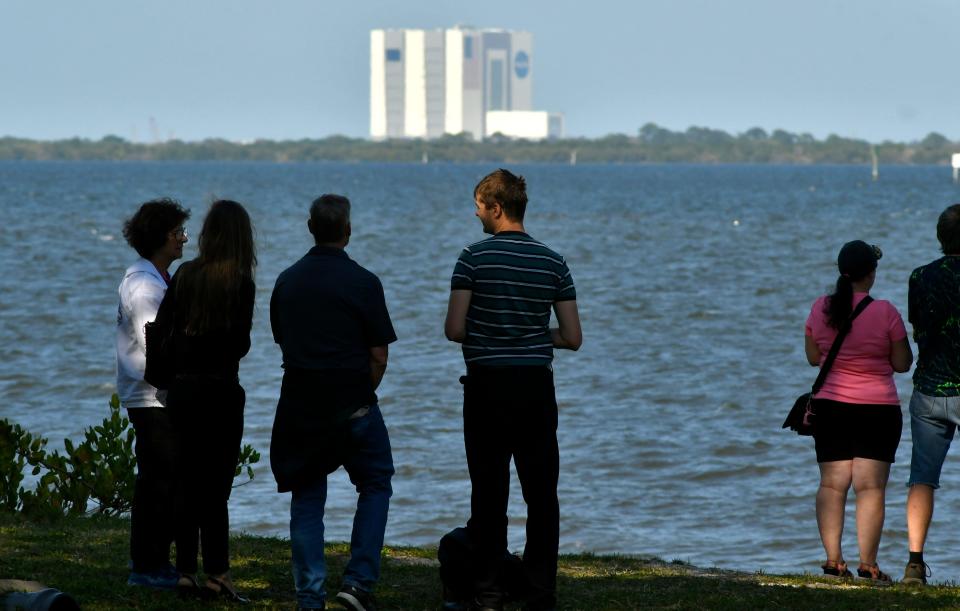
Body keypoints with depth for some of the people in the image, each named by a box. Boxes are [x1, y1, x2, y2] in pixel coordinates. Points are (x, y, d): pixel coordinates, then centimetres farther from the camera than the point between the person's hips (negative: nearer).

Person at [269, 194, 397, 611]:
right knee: (376, 485, 13)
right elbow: (379, 357, -8)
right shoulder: (362, 283, -9)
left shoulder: (287, 280, 4)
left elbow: (282, 342, 10)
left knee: (307, 498, 10)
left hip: (300, 405, 3)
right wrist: (362, 394, 9)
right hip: (352, 405, -3)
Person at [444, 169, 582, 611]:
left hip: (487, 387, -2)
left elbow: (454, 329, -10)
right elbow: (572, 338, 2)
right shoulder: (553, 263, 3)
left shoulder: (475, 258, -7)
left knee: (489, 493, 3)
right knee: (541, 494, 6)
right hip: (536, 387, 2)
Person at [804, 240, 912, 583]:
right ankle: (867, 565, -6)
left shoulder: (821, 309, -1)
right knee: (870, 487, -3)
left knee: (831, 484, 8)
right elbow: (902, 363, -4)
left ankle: (833, 560, 3)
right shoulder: (885, 312, -11)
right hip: (878, 410, -3)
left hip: (830, 406, 3)